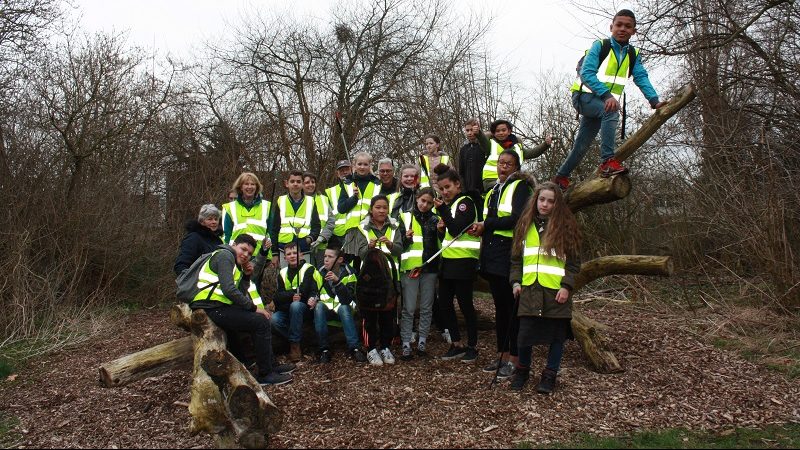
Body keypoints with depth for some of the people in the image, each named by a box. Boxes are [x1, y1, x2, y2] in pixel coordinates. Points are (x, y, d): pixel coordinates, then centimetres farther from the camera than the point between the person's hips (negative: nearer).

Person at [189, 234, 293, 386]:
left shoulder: (236, 264, 22)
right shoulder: (225, 255, -8)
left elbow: (241, 294, 15)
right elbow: (229, 290, -21)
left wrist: (246, 276, 3)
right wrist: (254, 308, -15)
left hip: (219, 307, 10)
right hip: (210, 309, -10)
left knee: (261, 318, 14)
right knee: (261, 322, -13)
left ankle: (271, 365, 19)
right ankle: (265, 374, -6)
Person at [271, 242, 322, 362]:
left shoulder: (309, 270, -2)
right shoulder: (282, 273, 11)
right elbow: (278, 297, -1)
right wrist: (292, 295, -17)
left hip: (306, 309, -4)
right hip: (287, 311, 4)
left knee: (295, 306, -36)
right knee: (274, 319, -26)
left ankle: (295, 343, -24)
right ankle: (296, 341, -11)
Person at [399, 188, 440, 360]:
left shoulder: (435, 219, 12)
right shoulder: (405, 217, 6)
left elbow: (440, 243, 17)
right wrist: (405, 238, -15)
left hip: (430, 268, 2)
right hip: (410, 267, -2)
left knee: (427, 308, 7)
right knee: (409, 308, -2)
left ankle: (422, 342, 16)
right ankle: (406, 344, 2)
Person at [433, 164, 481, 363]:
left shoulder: (465, 202, -9)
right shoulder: (449, 204, 16)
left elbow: (456, 229, -19)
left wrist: (442, 209, -19)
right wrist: (441, 227, 4)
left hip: (464, 260, -9)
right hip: (448, 259, 9)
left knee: (465, 303, -2)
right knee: (444, 302, 9)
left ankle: (472, 347, 12)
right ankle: (457, 345, 20)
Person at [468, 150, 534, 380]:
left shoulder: (520, 187, -3)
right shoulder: (493, 191, 21)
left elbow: (517, 218, -17)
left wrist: (486, 225, -9)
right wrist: (479, 229, 4)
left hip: (510, 254, -7)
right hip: (492, 255, 7)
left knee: (512, 307, -3)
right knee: (500, 307, 11)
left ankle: (514, 359, 4)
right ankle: (502, 355, 19)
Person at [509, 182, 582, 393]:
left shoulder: (566, 226, 1)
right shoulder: (525, 225, 10)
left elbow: (574, 261, -1)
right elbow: (516, 258, 15)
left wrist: (567, 286, -10)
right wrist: (516, 282, 4)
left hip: (556, 291, -2)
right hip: (530, 289, 2)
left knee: (556, 334, 6)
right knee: (525, 332, 3)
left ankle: (550, 375, 20)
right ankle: (522, 370, 24)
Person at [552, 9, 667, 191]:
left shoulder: (633, 55, 6)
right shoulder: (600, 45, -10)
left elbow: (642, 78, -6)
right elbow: (587, 73, -22)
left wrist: (654, 100, -24)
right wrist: (606, 95, -36)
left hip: (605, 103, 6)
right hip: (585, 96, -6)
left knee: (581, 145, 9)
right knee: (611, 112, -34)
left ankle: (561, 177, 24)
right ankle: (607, 161, -37)